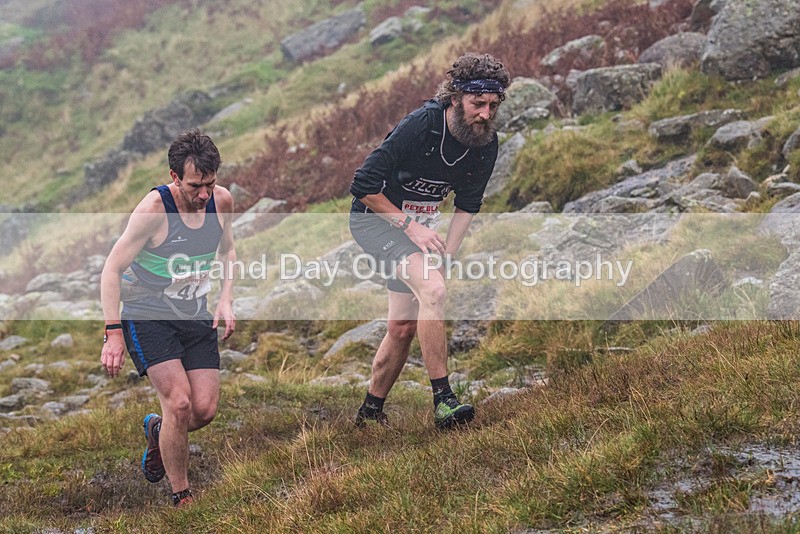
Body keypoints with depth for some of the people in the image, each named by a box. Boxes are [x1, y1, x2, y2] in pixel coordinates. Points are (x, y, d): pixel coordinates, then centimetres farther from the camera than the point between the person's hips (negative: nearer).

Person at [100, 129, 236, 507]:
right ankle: (181, 497, -3)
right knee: (179, 403, -19)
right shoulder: (154, 209, -22)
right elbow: (112, 269, -17)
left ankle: (158, 431, 32)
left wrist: (225, 301, 1)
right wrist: (113, 332, -24)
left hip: (195, 316, 5)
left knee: (205, 410, -3)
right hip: (147, 315, -5)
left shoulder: (222, 201, -6)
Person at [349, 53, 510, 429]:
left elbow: (467, 204, 4)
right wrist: (410, 226, -25)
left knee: (403, 327, 8)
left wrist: (446, 255, -7)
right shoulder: (418, 126, -29)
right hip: (375, 216, -7)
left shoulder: (487, 144, -9)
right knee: (433, 289, -30)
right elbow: (363, 186, -24)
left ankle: (371, 411, 27)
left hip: (417, 226, 7)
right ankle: (443, 400, -26)